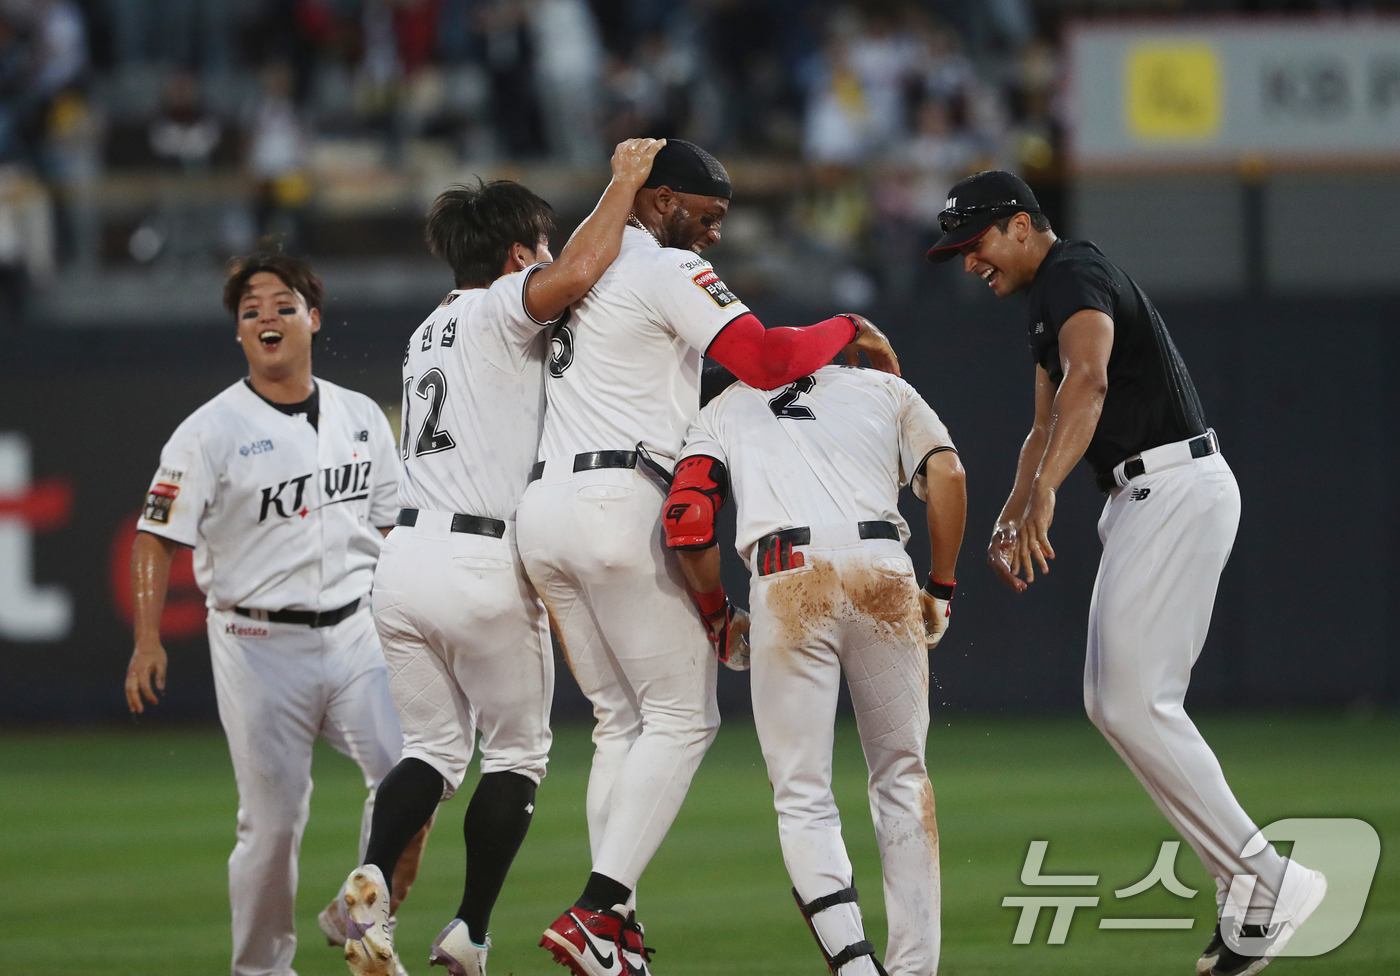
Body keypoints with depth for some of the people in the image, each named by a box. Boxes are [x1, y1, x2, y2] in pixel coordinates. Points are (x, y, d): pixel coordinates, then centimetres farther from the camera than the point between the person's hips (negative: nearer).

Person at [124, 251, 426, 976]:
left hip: (353, 635, 4)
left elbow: (389, 525, 18)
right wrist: (147, 639, -19)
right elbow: (157, 536, -7)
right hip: (258, 644, -4)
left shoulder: (362, 418, 9)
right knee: (273, 815, -5)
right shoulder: (210, 432, -5)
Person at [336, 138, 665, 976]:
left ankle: (376, 876, -14)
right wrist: (625, 181, -12)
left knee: (433, 748, 14)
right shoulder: (498, 311, -5)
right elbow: (577, 275, -24)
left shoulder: (431, 332, 21)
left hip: (406, 555, 7)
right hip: (482, 567, -7)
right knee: (518, 755, 9)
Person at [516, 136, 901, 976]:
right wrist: (851, 331, 2)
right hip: (622, 503, -8)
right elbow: (762, 357, -14)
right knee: (683, 716, -2)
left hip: (540, 512, 8)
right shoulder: (670, 271, -3)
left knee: (621, 719, 15)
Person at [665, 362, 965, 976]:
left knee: (802, 796, 4)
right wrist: (940, 591, 17)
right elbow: (946, 475, 10)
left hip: (785, 583, -1)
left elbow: (686, 522, 10)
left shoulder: (725, 407, 27)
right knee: (902, 776, 15)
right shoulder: (885, 390, 28)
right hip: (884, 572, 1)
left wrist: (717, 615, 23)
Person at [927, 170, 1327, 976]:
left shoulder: (1073, 274, -13)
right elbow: (1049, 426, 30)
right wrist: (1011, 516, 15)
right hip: (1148, 498, 11)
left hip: (1177, 488, -11)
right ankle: (1248, 889, 12)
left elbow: (1089, 378, -32)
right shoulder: (1052, 298, 21)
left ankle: (1268, 881, -13)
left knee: (1133, 705, -15)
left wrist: (1044, 495, -43)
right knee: (1116, 701, 12)